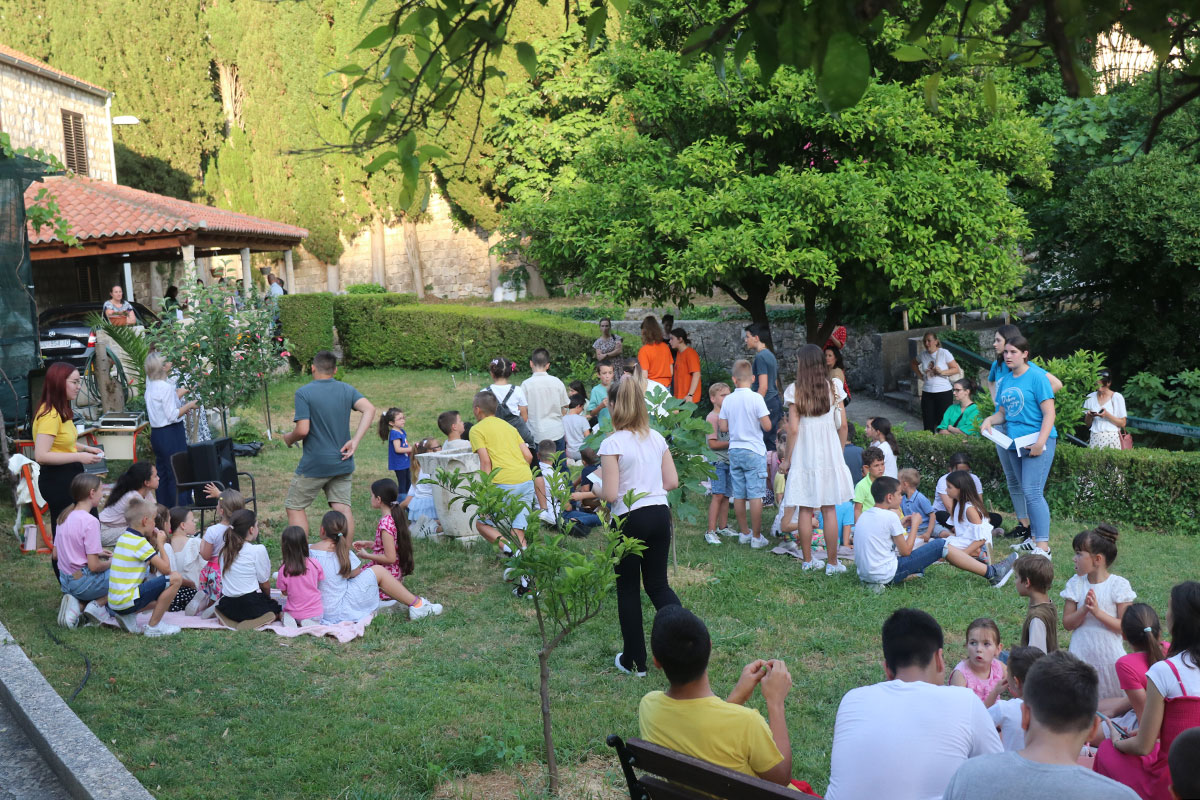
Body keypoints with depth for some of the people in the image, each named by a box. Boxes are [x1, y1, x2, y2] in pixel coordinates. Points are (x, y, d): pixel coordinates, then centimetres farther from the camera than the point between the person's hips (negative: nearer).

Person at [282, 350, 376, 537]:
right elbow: (369, 409, -8)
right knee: (343, 508, 7)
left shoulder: (303, 393, -10)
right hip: (343, 463, 5)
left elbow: (302, 430, -17)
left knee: (295, 507, 8)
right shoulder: (347, 390, 5)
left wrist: (289, 438, 5)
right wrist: (355, 441, -10)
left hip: (314, 465, -5)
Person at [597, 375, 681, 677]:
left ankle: (635, 661, 19)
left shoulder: (613, 443, -13)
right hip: (660, 514, 5)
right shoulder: (657, 438, 5)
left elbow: (610, 494, -16)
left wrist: (598, 488, 5)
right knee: (658, 584, 17)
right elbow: (672, 481, 8)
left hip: (631, 519, -5)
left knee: (628, 589, 10)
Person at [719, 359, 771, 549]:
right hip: (754, 451, -5)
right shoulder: (756, 398, -12)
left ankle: (744, 532, 22)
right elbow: (767, 426, -13)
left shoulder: (727, 400, 1)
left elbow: (724, 427, 5)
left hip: (735, 451, 5)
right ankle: (756, 537, 1)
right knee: (755, 495, -1)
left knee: (738, 495, 11)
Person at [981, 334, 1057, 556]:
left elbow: (1049, 414, -11)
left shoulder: (1037, 376, -8)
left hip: (1037, 441, -8)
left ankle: (1043, 544, -10)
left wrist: (1040, 442, -21)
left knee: (1032, 493, -13)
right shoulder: (1005, 380, 13)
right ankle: (1034, 537, 22)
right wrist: (990, 420, -2)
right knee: (1019, 491, 11)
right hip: (1013, 443, 8)